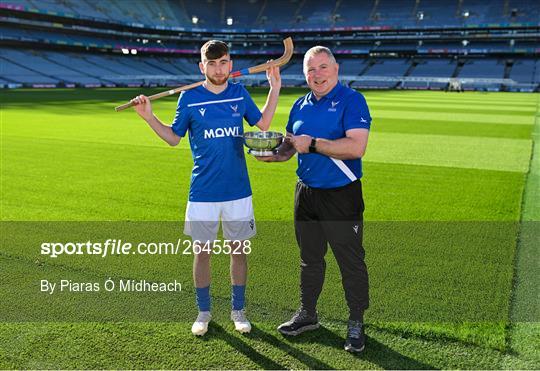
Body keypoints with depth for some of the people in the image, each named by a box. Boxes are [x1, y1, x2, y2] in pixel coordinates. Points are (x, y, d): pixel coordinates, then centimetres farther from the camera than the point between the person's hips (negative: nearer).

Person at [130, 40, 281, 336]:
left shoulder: (239, 93, 4)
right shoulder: (189, 98, -2)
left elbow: (263, 123, 16)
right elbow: (173, 137, 7)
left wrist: (275, 89, 10)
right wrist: (149, 117, -7)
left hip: (238, 190, 2)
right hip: (202, 192, -2)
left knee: (239, 250, 10)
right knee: (202, 252, 7)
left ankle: (238, 310, 27)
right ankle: (203, 311, 26)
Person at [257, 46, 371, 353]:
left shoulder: (352, 100, -11)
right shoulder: (300, 106, 10)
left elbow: (356, 147, -24)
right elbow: (290, 146, 18)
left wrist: (312, 144, -21)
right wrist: (271, 154, -4)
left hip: (341, 195, -6)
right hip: (306, 193, 7)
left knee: (351, 261, 4)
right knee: (310, 257, 19)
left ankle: (356, 324, 21)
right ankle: (307, 314, 36)